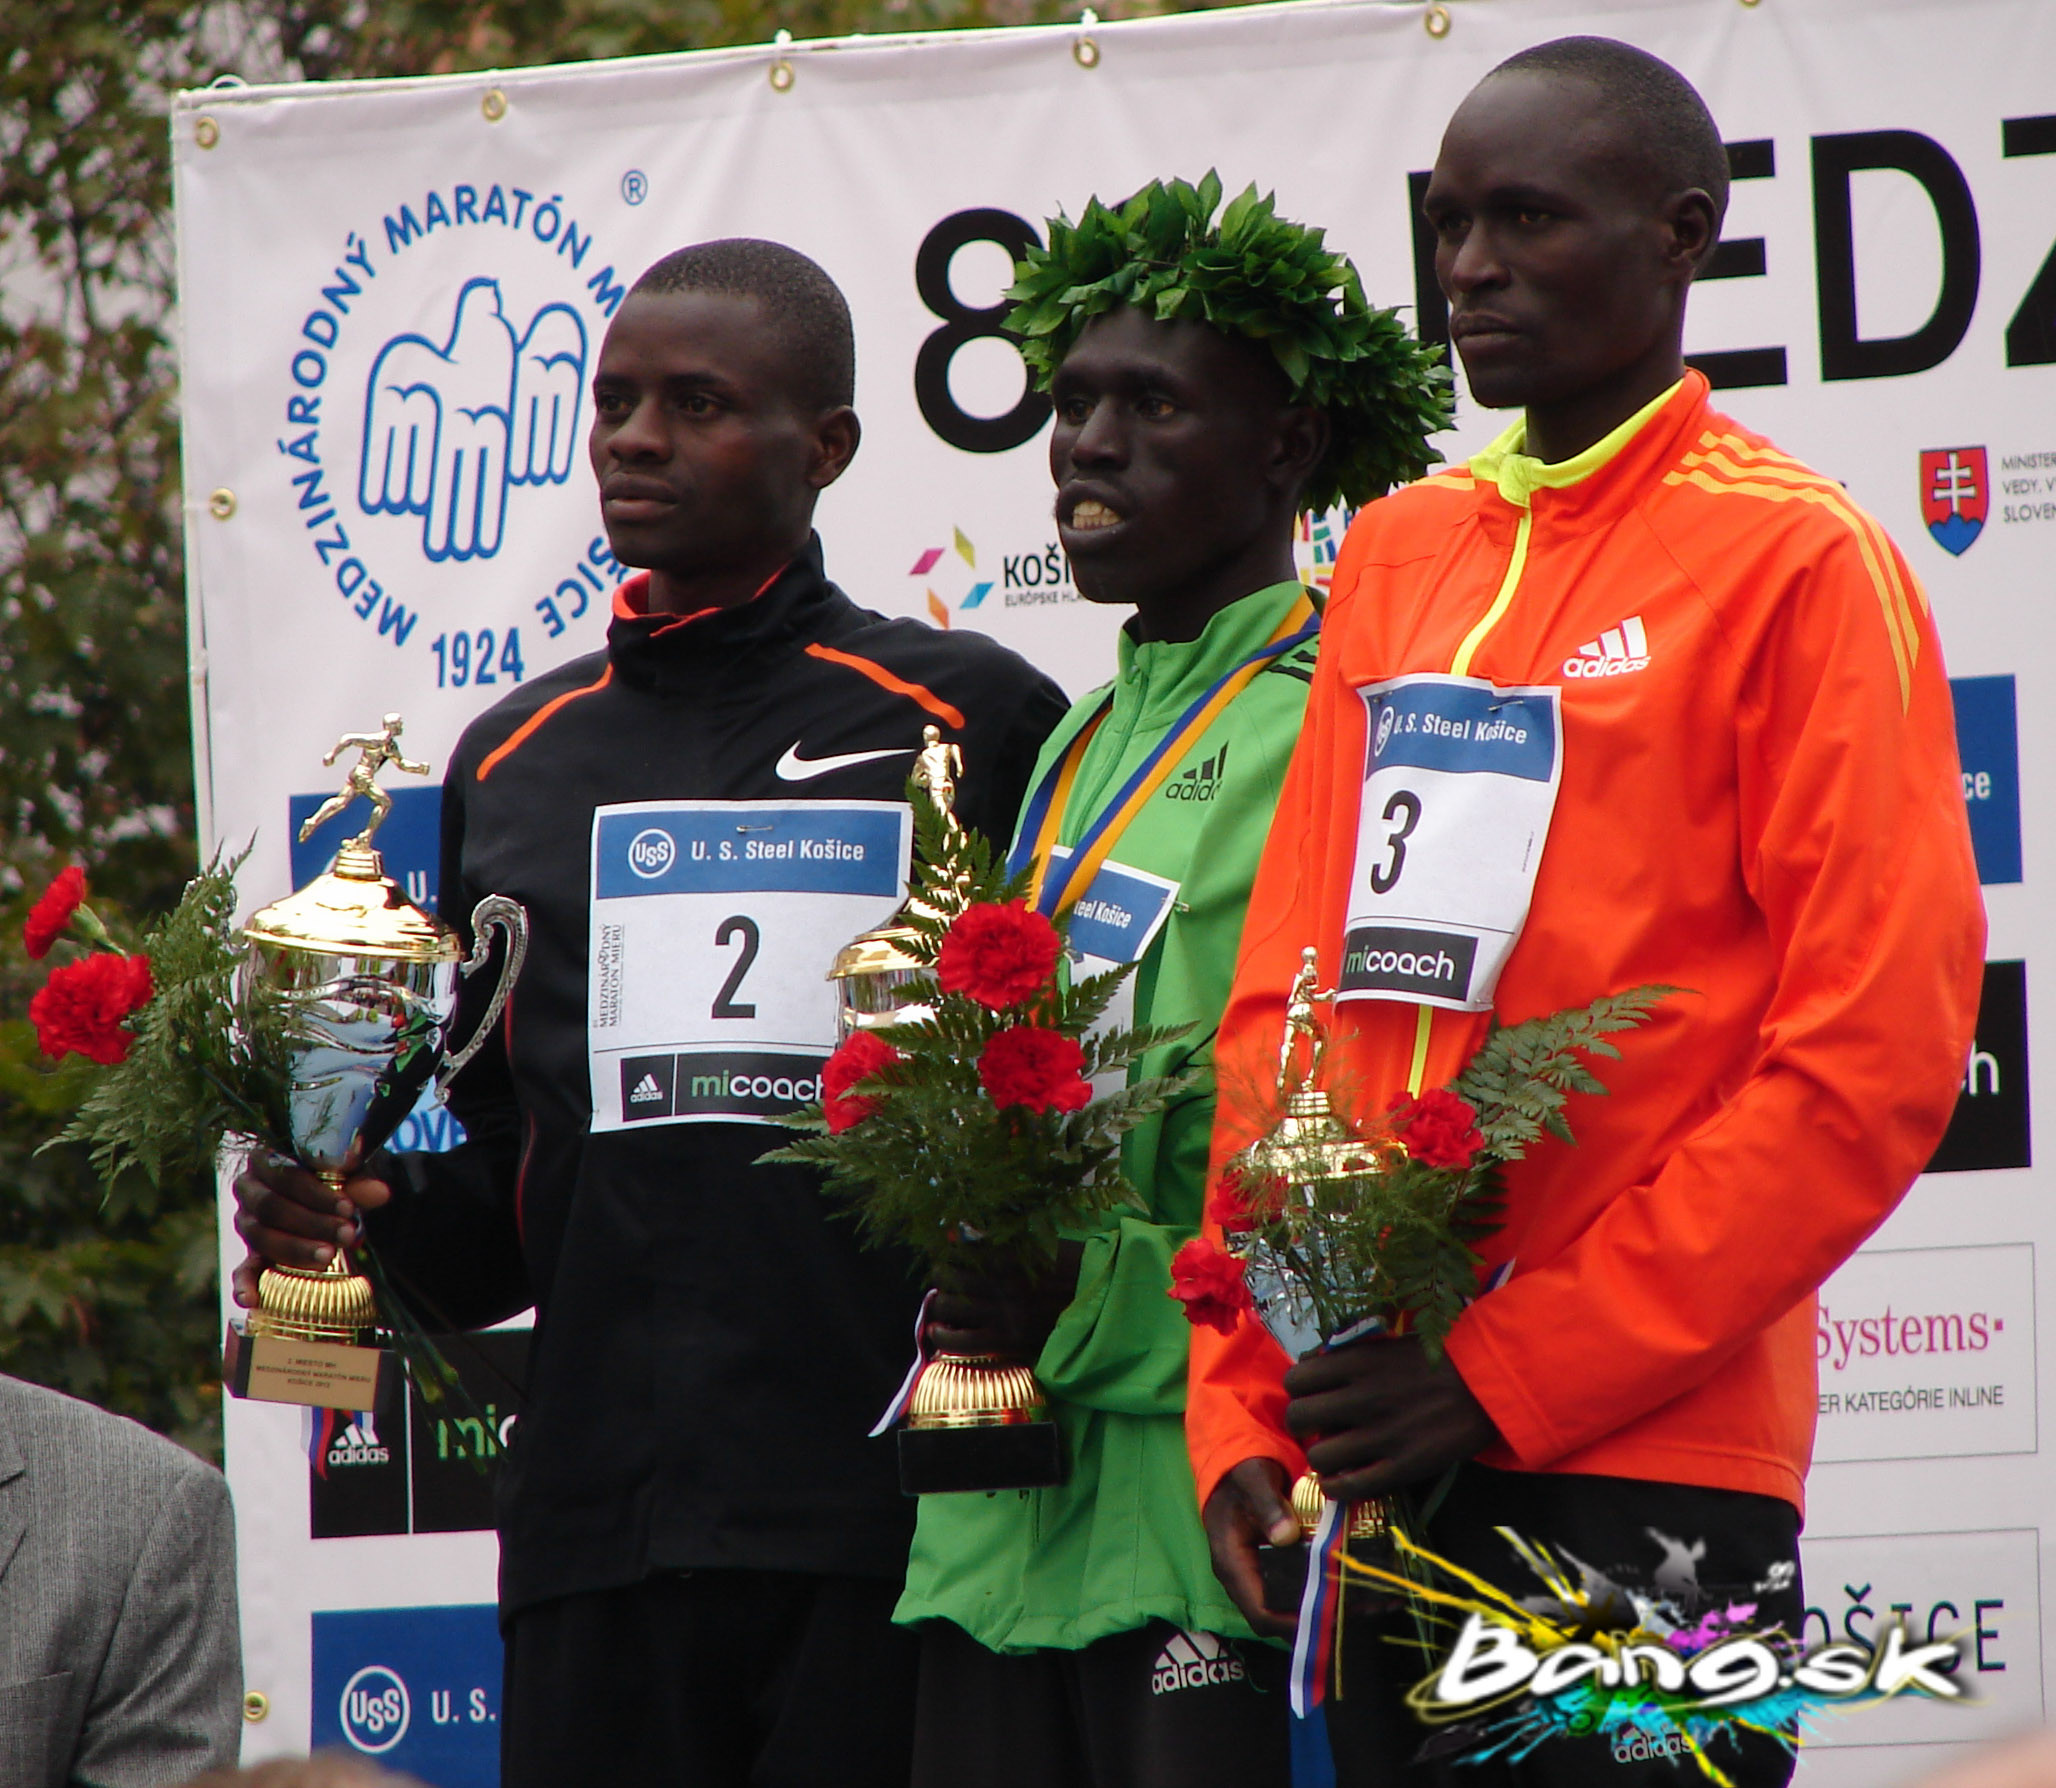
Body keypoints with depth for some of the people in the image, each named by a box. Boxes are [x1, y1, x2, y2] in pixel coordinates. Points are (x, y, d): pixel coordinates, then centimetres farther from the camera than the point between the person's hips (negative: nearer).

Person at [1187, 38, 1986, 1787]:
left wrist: (1513, 1374, -14)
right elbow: (1283, 1003, 15)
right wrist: (1244, 1409, 4)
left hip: (1639, 1468, -5)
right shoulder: (1395, 554, 14)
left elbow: (1871, 1064, -11)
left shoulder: (1796, 561, -5)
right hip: (1367, 1463, 6)